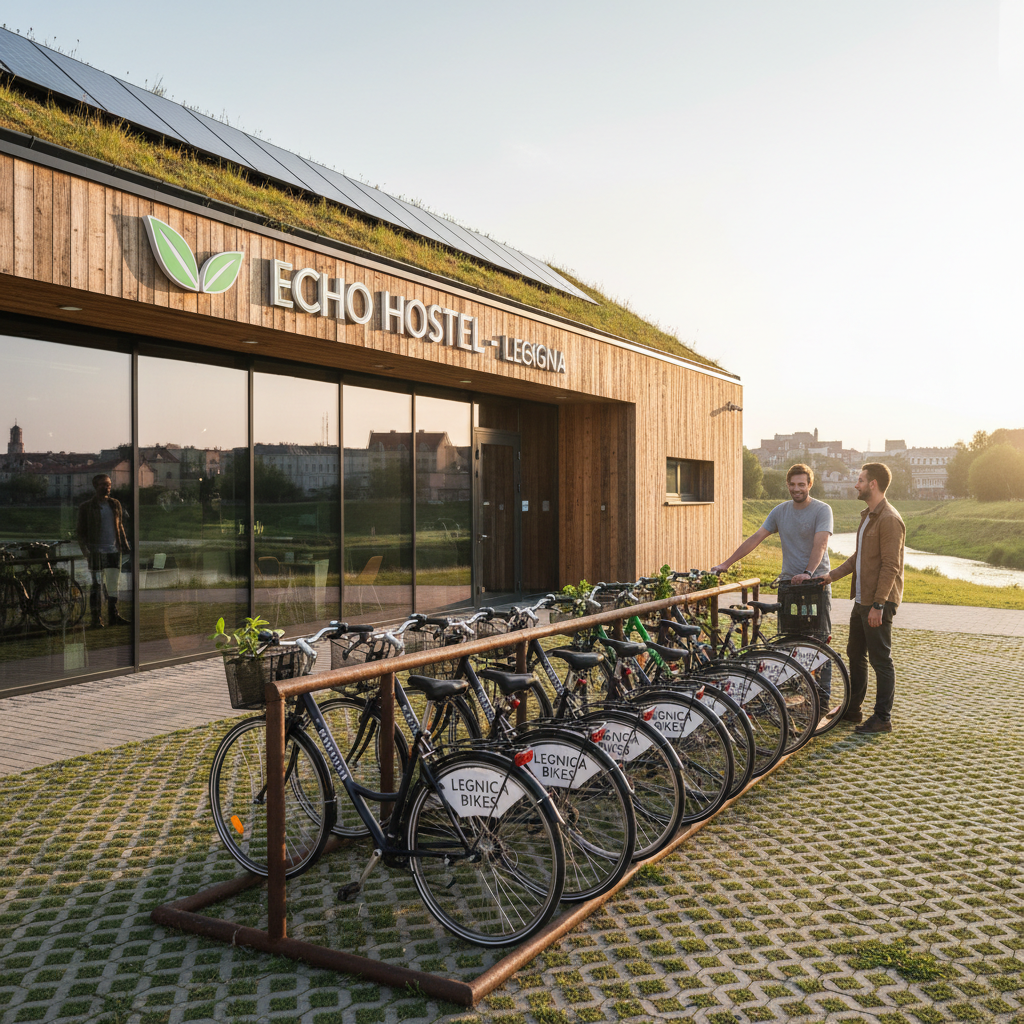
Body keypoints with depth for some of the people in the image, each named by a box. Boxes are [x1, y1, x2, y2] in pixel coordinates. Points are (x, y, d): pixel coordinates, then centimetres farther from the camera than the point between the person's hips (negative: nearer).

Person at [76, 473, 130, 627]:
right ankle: (95, 618, 6)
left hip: (114, 551, 4)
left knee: (114, 584, 7)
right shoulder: (86, 507, -1)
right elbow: (81, 531, 0)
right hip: (97, 552, -4)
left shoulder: (115, 504, 12)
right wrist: (86, 550, -11)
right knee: (96, 586, -1)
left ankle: (113, 616, 15)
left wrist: (124, 546, 12)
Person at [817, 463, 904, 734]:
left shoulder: (889, 519, -16)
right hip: (861, 599, 10)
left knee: (880, 660, -2)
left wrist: (878, 604, -22)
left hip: (878, 602, -10)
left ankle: (883, 719, 7)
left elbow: (891, 566, -20)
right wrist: (833, 575, 12)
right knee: (855, 655, 17)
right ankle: (852, 709, 29)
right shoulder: (868, 516, 16)